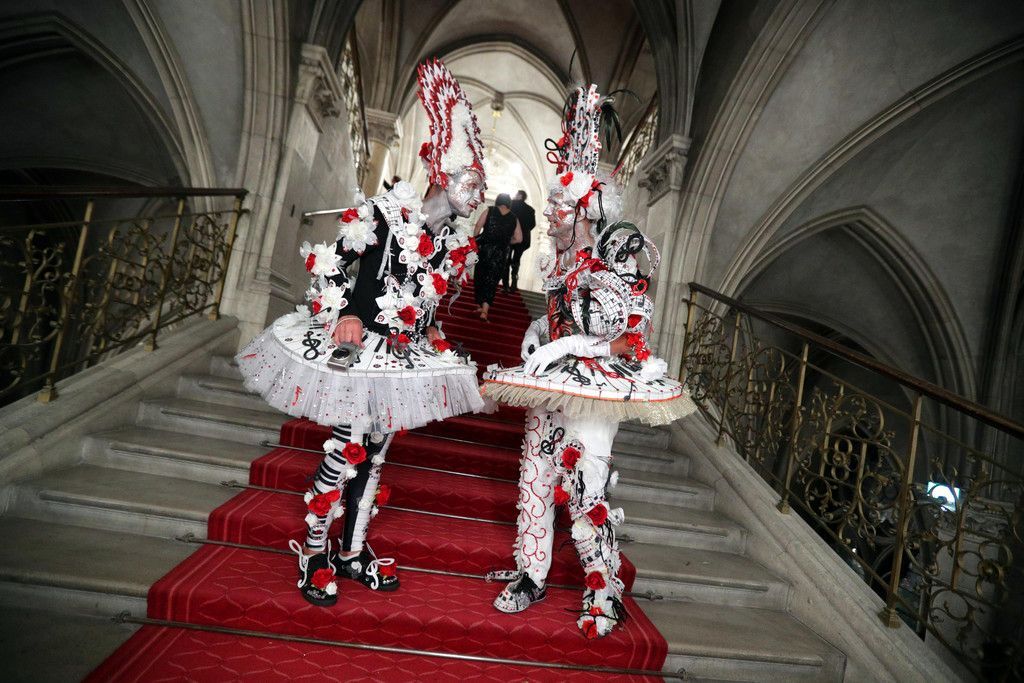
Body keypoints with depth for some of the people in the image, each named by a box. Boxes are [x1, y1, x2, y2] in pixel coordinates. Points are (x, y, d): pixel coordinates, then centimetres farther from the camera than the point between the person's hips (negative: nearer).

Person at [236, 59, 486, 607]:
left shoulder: (455, 245, 7)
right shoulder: (385, 215, -11)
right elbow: (327, 262, -7)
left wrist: (422, 338, 12)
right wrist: (338, 315, -14)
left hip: (405, 361, 6)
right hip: (358, 352, -6)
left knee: (373, 456, 13)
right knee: (344, 454, -1)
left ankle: (352, 552, 28)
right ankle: (314, 552, 21)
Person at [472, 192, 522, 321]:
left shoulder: (489, 211, 2)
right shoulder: (514, 218, 6)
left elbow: (478, 226, -8)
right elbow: (518, 239, 4)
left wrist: (476, 240, 3)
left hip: (485, 249, 0)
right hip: (500, 254, 0)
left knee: (480, 277, 16)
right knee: (492, 281, 2)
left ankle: (479, 305, 25)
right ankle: (484, 310, -11)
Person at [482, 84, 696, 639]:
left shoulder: (613, 258, -10)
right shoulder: (564, 261, 10)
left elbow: (626, 336, -15)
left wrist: (560, 348, -17)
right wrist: (538, 334, 1)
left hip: (593, 390, -7)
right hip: (553, 385, 8)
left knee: (585, 489, -4)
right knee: (536, 476, 11)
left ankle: (606, 595, 15)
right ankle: (531, 574, 27)